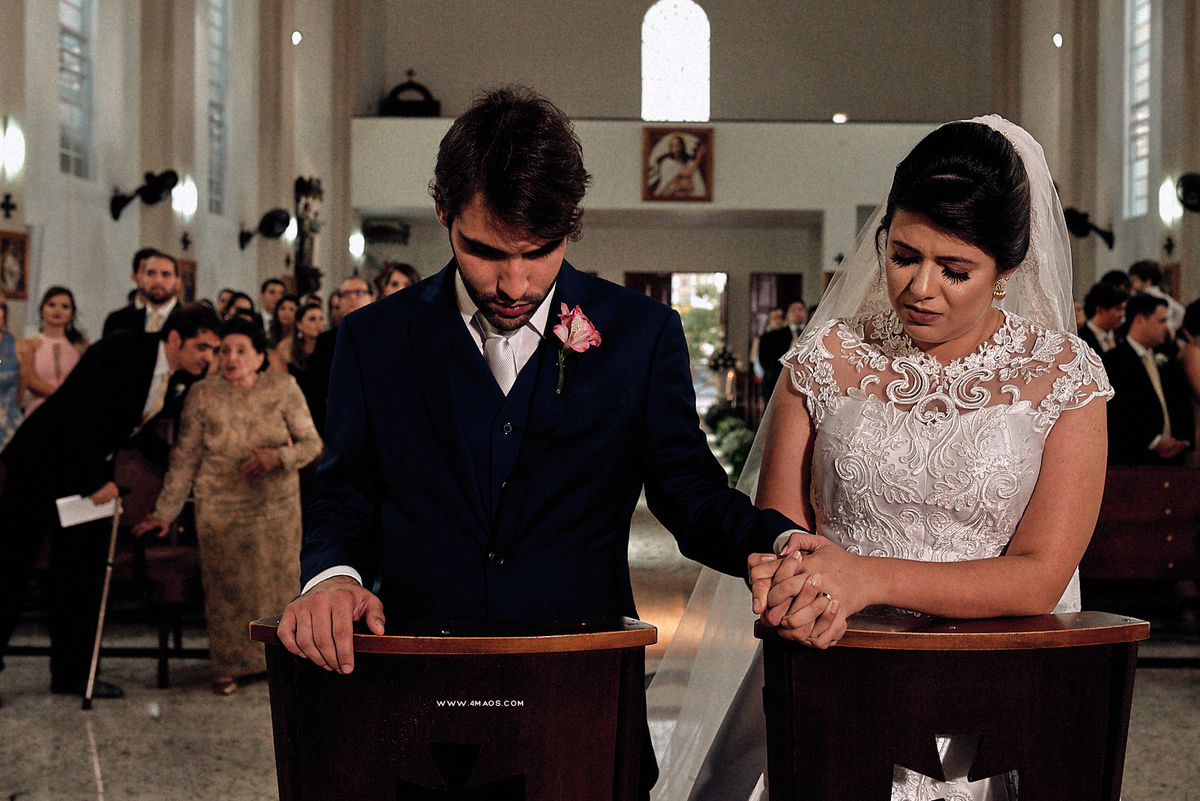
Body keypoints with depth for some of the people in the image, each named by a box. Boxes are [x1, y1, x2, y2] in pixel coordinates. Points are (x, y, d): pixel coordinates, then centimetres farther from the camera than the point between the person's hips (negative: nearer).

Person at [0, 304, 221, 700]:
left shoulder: (179, 379, 2)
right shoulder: (120, 351, -23)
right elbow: (82, 414, -25)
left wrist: (167, 455, 3)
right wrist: (96, 481, -22)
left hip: (90, 472, 8)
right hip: (43, 461, -8)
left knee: (83, 573, 7)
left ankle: (71, 672, 14)